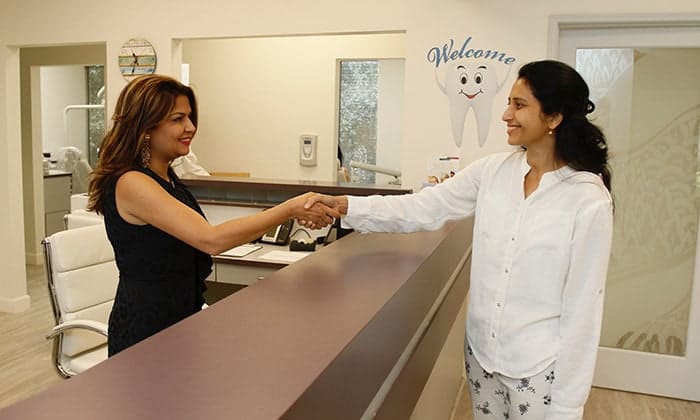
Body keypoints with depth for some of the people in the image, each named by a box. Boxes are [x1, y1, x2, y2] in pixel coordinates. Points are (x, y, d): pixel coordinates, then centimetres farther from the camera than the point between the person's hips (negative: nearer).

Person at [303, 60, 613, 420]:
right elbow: (422, 209, -4)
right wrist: (344, 205, -15)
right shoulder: (492, 171, -2)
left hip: (540, 367, -4)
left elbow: (582, 306, -13)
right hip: (481, 350, 5)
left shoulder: (589, 201, -16)